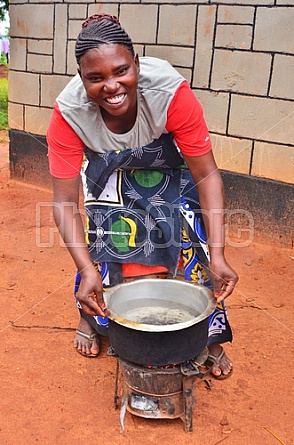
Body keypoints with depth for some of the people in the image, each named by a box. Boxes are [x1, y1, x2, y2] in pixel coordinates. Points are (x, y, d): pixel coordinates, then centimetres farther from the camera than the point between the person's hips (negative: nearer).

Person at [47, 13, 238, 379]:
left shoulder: (171, 92, -38)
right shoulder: (68, 112, -34)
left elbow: (206, 176, -30)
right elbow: (64, 202, -28)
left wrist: (217, 256, -37)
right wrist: (88, 270, -40)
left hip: (168, 168, 0)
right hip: (110, 169, 1)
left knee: (192, 246, -7)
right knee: (101, 242, -6)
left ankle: (208, 338, 16)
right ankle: (91, 317, 26)